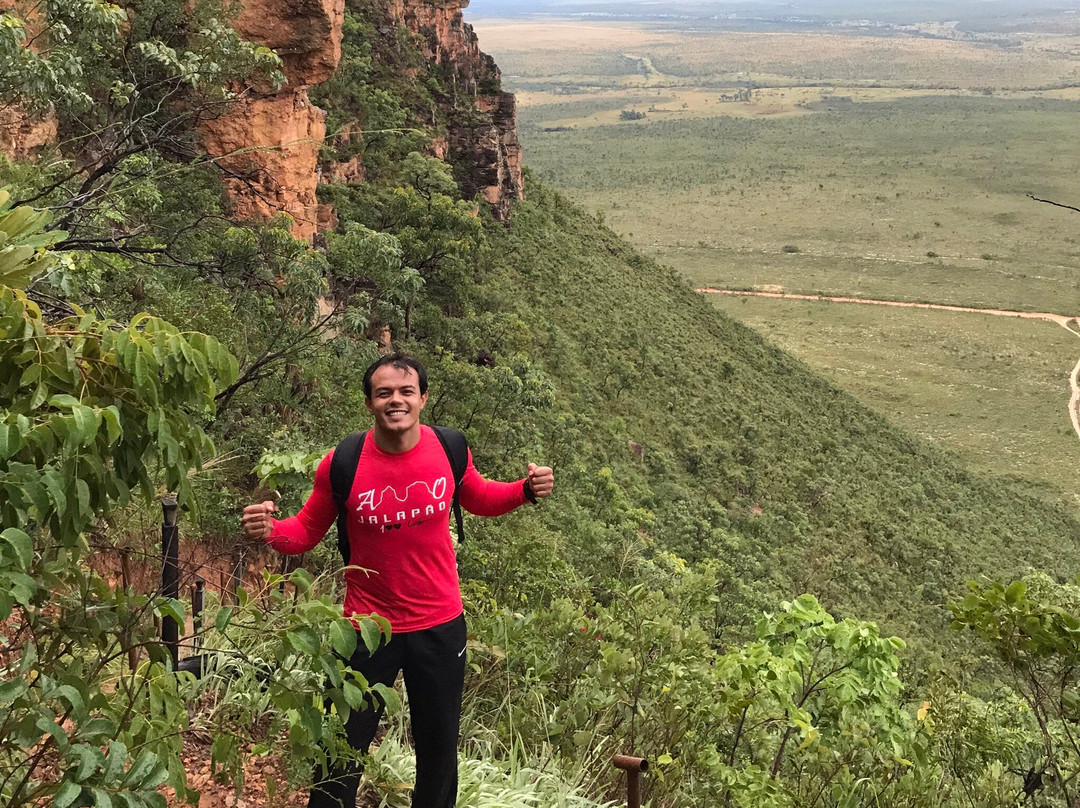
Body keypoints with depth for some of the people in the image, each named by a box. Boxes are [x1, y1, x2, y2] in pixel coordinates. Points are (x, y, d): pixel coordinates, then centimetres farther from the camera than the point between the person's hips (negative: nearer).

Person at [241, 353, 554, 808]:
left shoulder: (449, 450, -9)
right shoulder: (342, 464, -16)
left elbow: (478, 499, 11)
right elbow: (306, 531, -2)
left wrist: (526, 490, -7)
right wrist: (270, 530, -23)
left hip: (440, 626, 2)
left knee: (439, 752, 19)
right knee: (341, 755, 6)